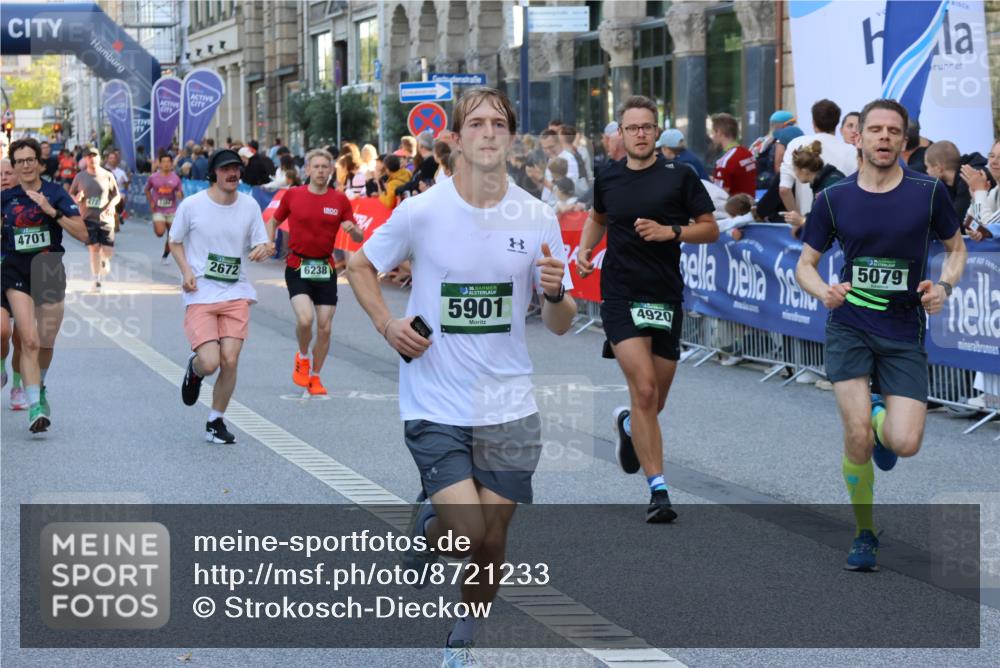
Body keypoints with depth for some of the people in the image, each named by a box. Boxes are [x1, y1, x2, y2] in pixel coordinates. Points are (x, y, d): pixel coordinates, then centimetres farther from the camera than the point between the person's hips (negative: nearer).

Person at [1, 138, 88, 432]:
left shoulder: (55, 193, -3)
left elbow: (82, 234, -12)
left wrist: (52, 211, -19)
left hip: (50, 271, 1)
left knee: (46, 344, 11)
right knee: (29, 341, -17)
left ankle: (39, 389, 41)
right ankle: (35, 408, -19)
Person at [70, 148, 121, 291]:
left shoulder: (108, 176, 2)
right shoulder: (80, 177, 3)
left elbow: (117, 195, 9)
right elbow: (70, 195, 11)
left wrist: (112, 204, -11)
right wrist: (77, 198, -12)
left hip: (105, 218, 0)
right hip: (88, 218, 0)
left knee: (108, 251, -5)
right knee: (94, 248, -7)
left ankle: (105, 260, 34)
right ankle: (96, 280, 6)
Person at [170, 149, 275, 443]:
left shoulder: (249, 206, 2)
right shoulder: (192, 205, -6)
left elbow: (260, 247, 9)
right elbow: (175, 242, 7)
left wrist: (264, 250, -16)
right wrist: (186, 271, -10)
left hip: (237, 294, 3)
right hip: (200, 295, -2)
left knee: (230, 362, -7)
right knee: (210, 363, -15)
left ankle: (216, 421, 14)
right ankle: (194, 368, 25)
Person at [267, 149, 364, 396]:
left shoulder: (340, 200, 2)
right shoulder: (293, 195, 0)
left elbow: (359, 238, 3)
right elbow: (273, 222, 16)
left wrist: (352, 229, -19)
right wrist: (269, 243, -2)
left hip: (325, 269, 2)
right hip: (297, 267, -2)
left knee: (325, 328, 2)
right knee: (305, 318, -21)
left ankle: (315, 376, 21)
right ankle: (303, 358, 10)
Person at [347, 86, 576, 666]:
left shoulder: (538, 217, -2)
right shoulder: (421, 212, -8)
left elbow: (561, 325, 3)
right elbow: (360, 266, 9)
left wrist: (556, 294, -20)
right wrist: (387, 324, -7)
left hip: (508, 409, 2)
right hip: (436, 405, -2)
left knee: (492, 541, 6)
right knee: (468, 533, -15)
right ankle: (427, 523, 22)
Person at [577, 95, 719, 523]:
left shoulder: (679, 176, -1)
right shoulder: (608, 178, 6)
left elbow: (710, 229, 0)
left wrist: (670, 232, -15)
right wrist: (585, 250, 9)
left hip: (666, 298, 1)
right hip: (620, 296, -1)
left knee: (655, 401, 10)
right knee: (644, 389, -16)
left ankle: (627, 423, 48)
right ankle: (658, 491, -12)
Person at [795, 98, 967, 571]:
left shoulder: (928, 192, -4)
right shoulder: (834, 199, -2)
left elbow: (956, 248, 10)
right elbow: (805, 262, 7)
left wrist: (944, 286, -9)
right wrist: (824, 291, -14)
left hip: (904, 334, 0)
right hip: (849, 326, 0)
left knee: (905, 443, -11)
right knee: (857, 436, -14)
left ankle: (882, 423, 28)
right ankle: (865, 535, 8)